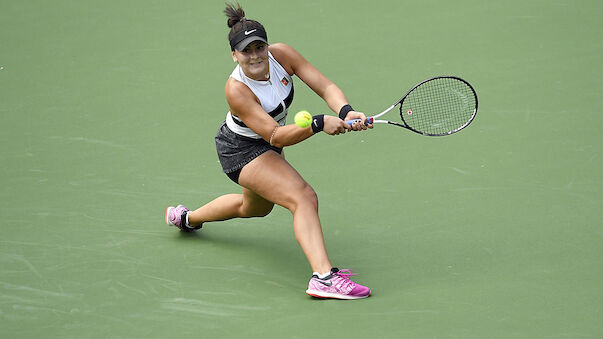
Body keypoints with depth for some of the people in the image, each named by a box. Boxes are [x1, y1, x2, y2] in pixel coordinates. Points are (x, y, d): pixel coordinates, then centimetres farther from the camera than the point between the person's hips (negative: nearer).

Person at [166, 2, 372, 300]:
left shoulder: (282, 55, -20)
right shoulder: (236, 90, -34)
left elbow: (325, 87, -24)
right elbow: (275, 136, -38)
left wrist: (345, 111, -44)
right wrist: (319, 124, -50)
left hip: (266, 148, 8)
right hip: (241, 149, -8)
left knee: (255, 207, 33)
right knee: (304, 198, -28)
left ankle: (186, 218, 57)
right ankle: (324, 276, -40)